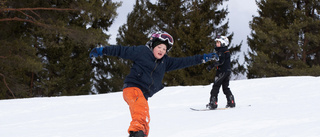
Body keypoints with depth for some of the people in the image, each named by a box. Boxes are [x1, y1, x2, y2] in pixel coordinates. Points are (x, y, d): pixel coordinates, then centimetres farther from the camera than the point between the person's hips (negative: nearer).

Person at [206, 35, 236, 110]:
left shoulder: (221, 51, -12)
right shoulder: (227, 51, 17)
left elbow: (220, 61, -22)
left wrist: (211, 66, -23)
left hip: (222, 71, -9)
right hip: (228, 71, 9)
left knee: (215, 87, -7)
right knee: (226, 87, 14)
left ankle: (213, 103, -11)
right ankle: (231, 102, 10)